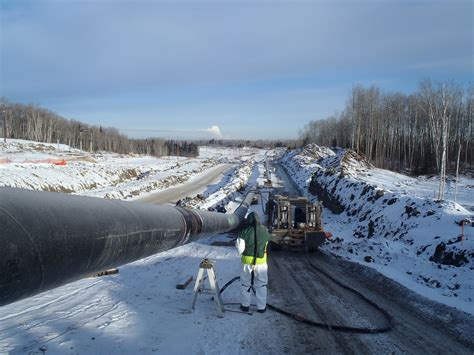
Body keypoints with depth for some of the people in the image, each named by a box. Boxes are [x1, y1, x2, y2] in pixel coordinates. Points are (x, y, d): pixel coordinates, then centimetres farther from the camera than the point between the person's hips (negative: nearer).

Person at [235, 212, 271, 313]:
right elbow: (265, 245, 7)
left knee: (246, 284, 17)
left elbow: (240, 249, -14)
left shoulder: (245, 232, -12)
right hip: (261, 262, 1)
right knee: (261, 285, 15)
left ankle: (245, 305, 27)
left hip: (247, 262, -1)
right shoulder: (265, 232, -5)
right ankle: (261, 307, 21)